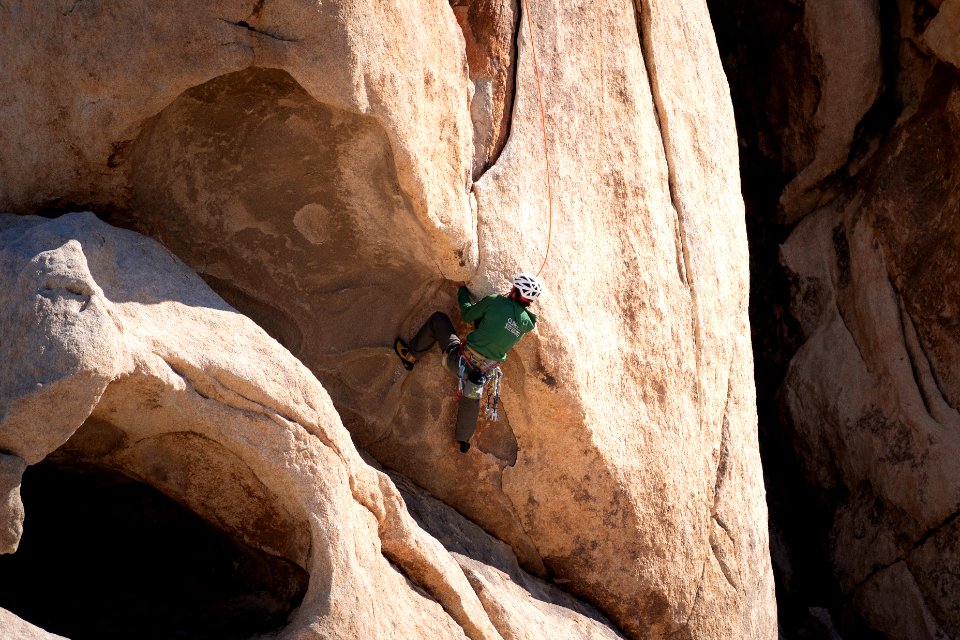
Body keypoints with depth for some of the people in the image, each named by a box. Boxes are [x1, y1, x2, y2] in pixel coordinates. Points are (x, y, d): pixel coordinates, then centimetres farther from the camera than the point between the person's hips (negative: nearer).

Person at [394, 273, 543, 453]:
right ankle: (464, 439, 50)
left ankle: (410, 355, 26)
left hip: (460, 362, -4)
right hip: (484, 372, 4)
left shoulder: (496, 302, -16)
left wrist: (463, 293, 17)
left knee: (437, 319, 14)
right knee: (471, 397, 36)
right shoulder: (525, 323, -3)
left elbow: (467, 315, -1)